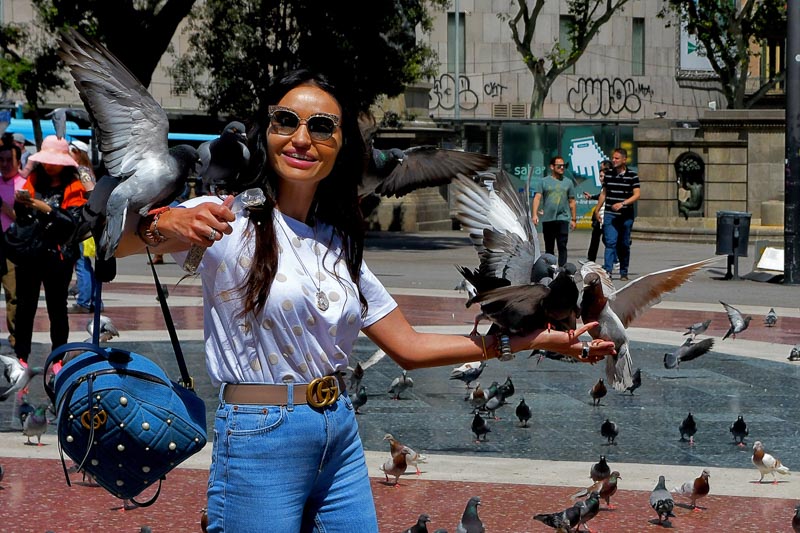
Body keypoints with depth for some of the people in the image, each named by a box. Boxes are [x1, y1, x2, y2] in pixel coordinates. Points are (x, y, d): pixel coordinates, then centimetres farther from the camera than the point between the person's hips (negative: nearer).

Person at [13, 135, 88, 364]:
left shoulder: (73, 187, -2)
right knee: (24, 306, 2)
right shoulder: (34, 180, 10)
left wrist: (47, 210, -21)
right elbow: (20, 216, 7)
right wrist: (19, 203, -13)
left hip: (57, 256, -3)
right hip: (29, 253, 3)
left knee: (57, 308, 3)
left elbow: (74, 221, -12)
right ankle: (21, 356, 6)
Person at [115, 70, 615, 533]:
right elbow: (103, 241, -22)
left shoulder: (339, 245, 11)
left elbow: (408, 346, 14)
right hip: (260, 439, -6)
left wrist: (533, 339, 11)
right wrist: (161, 227, -45)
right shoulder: (230, 221, -9)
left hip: (342, 436, 6)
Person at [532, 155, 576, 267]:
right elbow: (537, 198, -2)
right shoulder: (544, 181, 6)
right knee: (549, 248, 8)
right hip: (547, 219, 0)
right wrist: (535, 214, -15)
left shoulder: (568, 182, 12)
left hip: (563, 218, 0)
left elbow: (572, 202, 15)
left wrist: (574, 219, 13)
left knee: (562, 246, -11)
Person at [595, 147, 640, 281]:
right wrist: (597, 210, 16)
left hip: (626, 215, -1)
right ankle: (607, 270, -21)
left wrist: (623, 203, -20)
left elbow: (636, 195, -7)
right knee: (610, 242, -12)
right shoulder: (609, 175, 8)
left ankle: (623, 272, 17)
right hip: (610, 215, 1)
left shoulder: (632, 176, -1)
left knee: (624, 245, 7)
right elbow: (604, 193, 17)